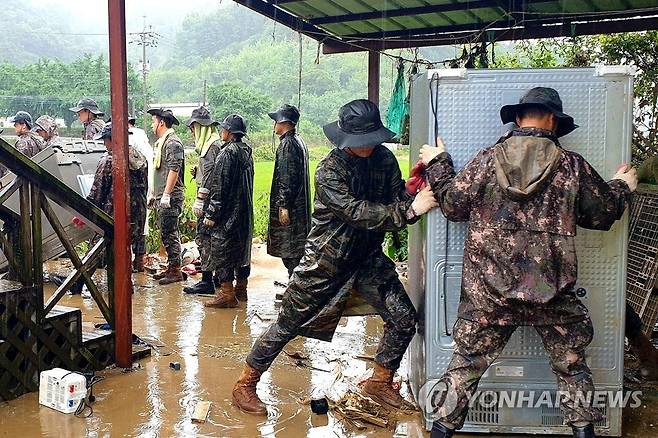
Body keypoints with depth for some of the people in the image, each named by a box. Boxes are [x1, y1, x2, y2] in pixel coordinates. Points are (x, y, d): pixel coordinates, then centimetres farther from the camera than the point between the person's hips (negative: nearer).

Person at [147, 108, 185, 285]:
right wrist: (154, 194, 23)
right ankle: (171, 267, 20)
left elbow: (174, 170, -21)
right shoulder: (161, 142, 20)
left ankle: (176, 271, -2)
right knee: (166, 233, 13)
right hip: (162, 197, 10)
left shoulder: (173, 142, -12)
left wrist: (166, 194, -24)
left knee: (170, 233, -7)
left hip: (170, 198, -10)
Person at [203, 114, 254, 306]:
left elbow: (219, 187, -19)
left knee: (221, 251, -3)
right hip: (244, 211, 9)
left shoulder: (227, 153, -15)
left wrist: (211, 214, -15)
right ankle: (241, 289, 24)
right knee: (241, 248, 15)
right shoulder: (247, 151, 11)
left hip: (227, 213, -9)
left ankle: (227, 294, -3)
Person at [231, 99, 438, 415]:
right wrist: (409, 210, -36)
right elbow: (357, 212, -31)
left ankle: (380, 381, 23)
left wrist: (417, 198, -27)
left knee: (404, 319, 1)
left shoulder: (384, 159, -3)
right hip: (326, 260, -5)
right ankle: (245, 384, 20)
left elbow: (399, 199, -4)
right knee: (288, 325, 2)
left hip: (368, 258, 6)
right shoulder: (330, 170, -22)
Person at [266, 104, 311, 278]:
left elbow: (287, 178, -21)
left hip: (290, 206, -10)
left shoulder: (288, 144, -16)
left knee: (290, 251, -4)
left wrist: (283, 206, -20)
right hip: (300, 204, 10)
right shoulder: (299, 141, 14)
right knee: (297, 249, 16)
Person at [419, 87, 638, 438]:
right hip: (553, 291, 0)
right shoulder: (573, 166, -2)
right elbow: (604, 213, 9)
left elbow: (452, 205, 4)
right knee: (571, 366, 19)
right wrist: (622, 186, 30)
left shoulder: (487, 160, -3)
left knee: (467, 362, 12)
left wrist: (437, 165, 19)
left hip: (489, 290, 0)